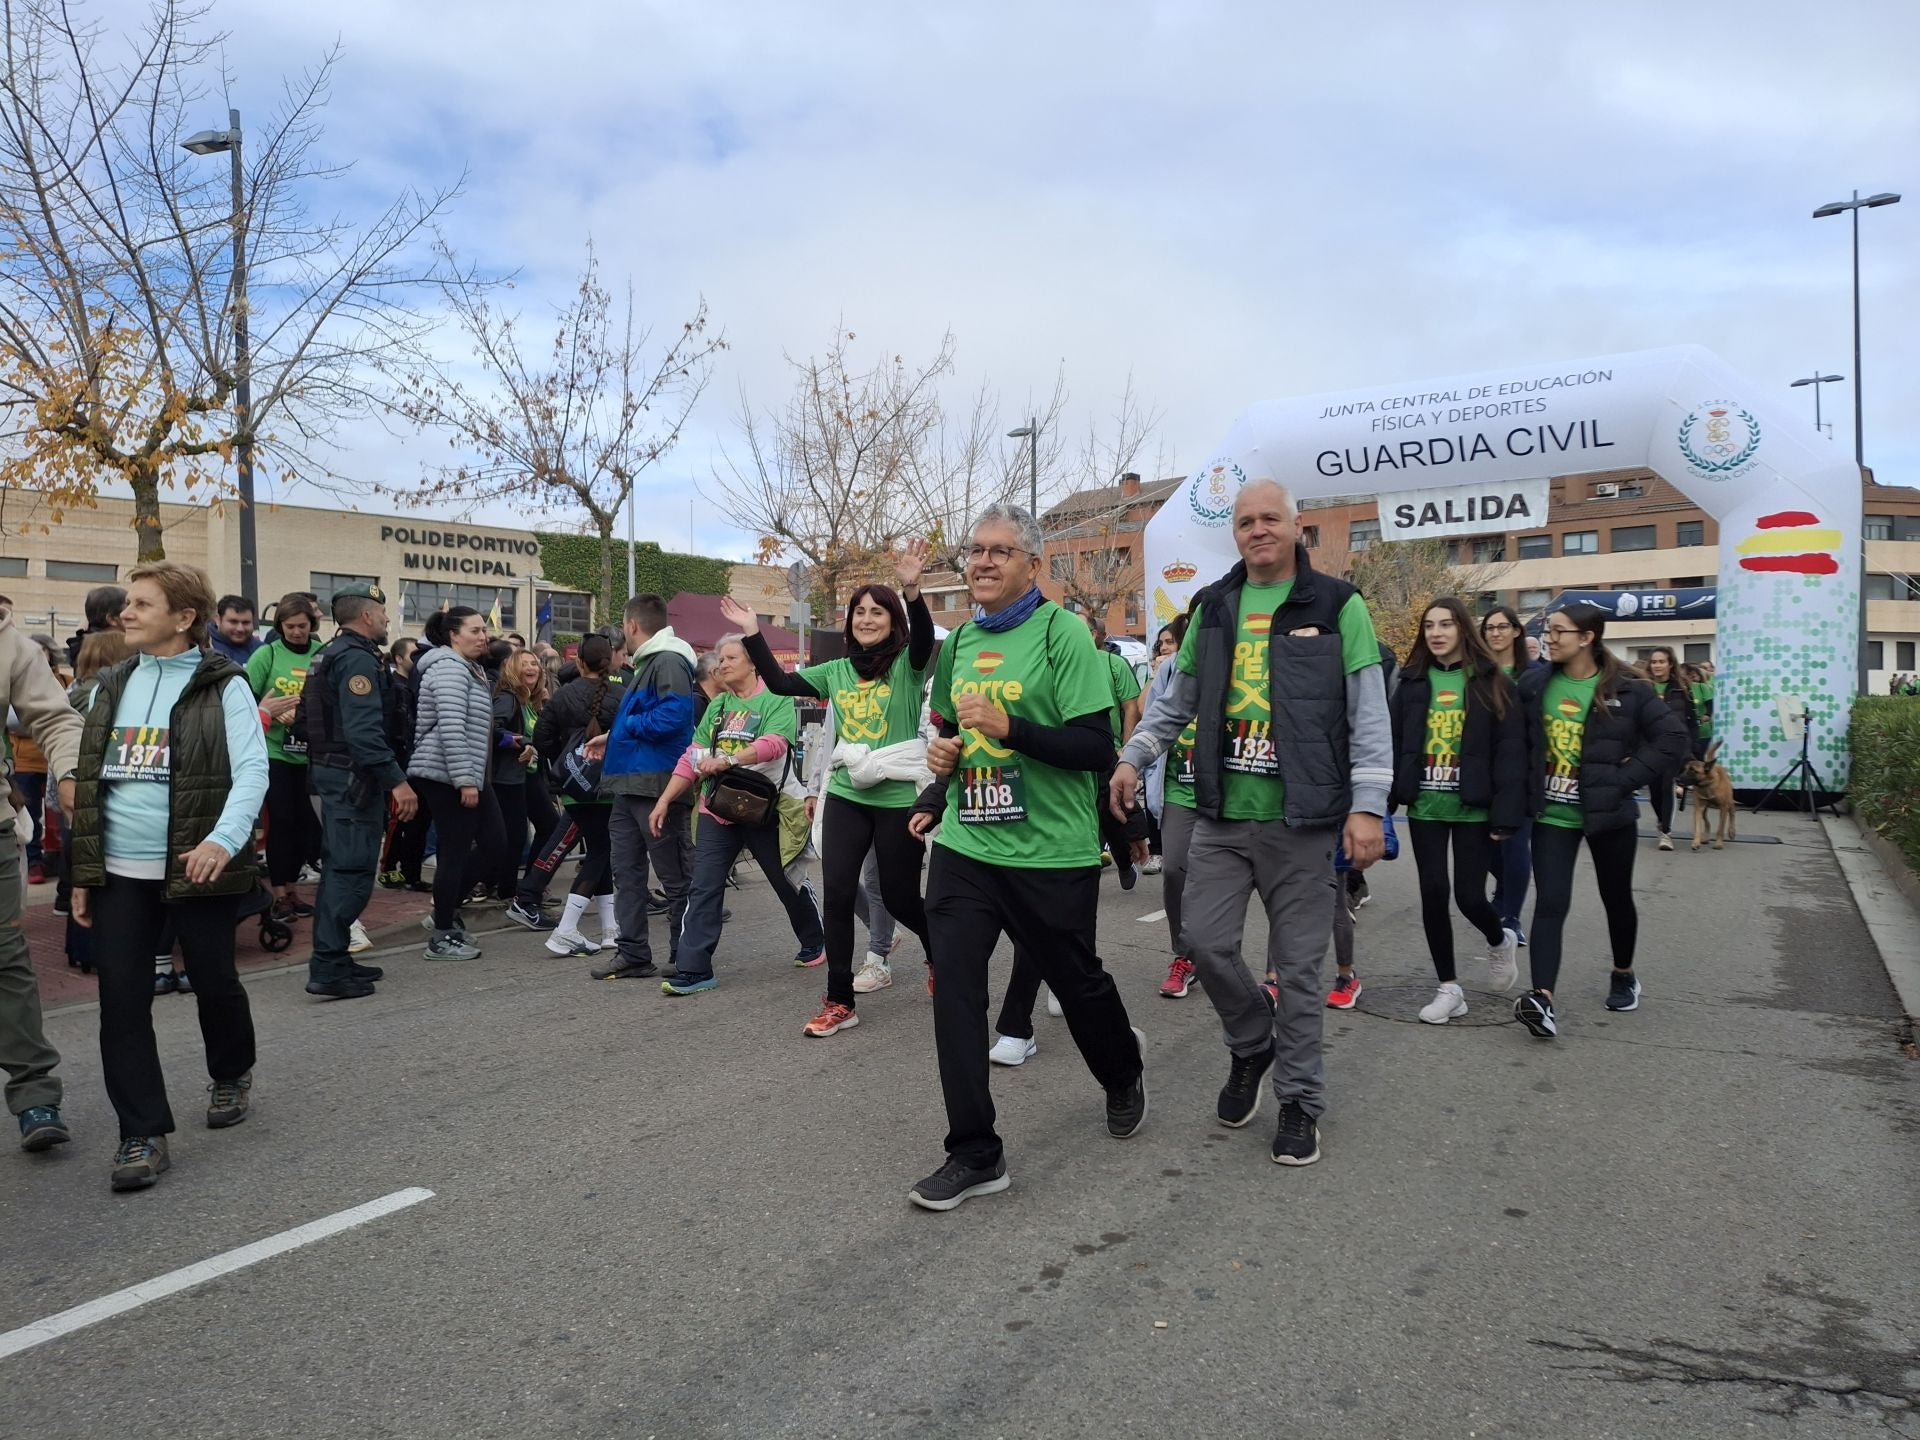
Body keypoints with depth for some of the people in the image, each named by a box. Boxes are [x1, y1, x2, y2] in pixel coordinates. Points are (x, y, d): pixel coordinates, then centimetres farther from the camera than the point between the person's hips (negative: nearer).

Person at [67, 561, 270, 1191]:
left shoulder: (223, 686, -7)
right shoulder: (111, 685, 11)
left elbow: (251, 770, -14)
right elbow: (89, 781, 15)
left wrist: (224, 838, -31)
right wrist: (81, 872, 11)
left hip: (196, 868, -5)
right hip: (118, 872, 5)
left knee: (214, 981, 10)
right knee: (122, 1002, 2)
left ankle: (232, 1074, 39)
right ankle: (143, 1134, 11)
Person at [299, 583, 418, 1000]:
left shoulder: (328, 654, 16)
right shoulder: (359, 658, -17)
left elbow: (304, 719, 22)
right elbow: (364, 730, -27)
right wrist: (397, 780, -29)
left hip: (329, 768, 11)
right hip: (355, 774, -11)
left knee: (339, 866, 17)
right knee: (353, 870, -9)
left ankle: (331, 958, 25)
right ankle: (328, 969, -9)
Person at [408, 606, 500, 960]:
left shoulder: (468, 668, 20)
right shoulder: (450, 668, -13)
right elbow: (451, 728, -23)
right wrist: (465, 779, -25)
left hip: (462, 777, 10)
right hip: (447, 777, -10)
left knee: (492, 842, 9)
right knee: (456, 851, -6)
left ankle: (449, 911, 22)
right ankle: (442, 938, 2)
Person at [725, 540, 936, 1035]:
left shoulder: (907, 664, -5)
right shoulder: (838, 671, 9)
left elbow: (925, 639, -27)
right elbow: (781, 684, 7)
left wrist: (911, 590, -43)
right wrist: (753, 634, 0)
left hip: (899, 796, -4)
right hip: (846, 795, 4)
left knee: (899, 897, 7)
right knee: (838, 894, -2)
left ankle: (939, 951, 40)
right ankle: (839, 1002, 8)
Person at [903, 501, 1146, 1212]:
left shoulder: (1062, 632, -10)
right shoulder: (959, 641, 10)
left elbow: (1098, 748, -16)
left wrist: (1009, 727, -27)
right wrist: (945, 755, 2)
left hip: (1051, 855, -5)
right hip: (964, 848, 5)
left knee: (1077, 982, 13)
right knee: (954, 988, -3)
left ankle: (1123, 1072, 46)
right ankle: (975, 1154, 9)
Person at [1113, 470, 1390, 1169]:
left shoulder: (1336, 605, -2)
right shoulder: (1213, 607, 10)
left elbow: (1369, 714, -5)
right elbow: (1176, 698, 19)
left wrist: (1367, 805, -12)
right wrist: (1132, 756, 10)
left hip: (1301, 820, -3)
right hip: (1221, 813, 4)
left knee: (1297, 964, 4)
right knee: (1208, 942, 1)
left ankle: (1300, 1097, 22)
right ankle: (1252, 1045, 30)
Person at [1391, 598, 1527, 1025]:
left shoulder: (1491, 683, -2)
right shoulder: (1412, 682, 6)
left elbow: (1510, 751, -6)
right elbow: (1395, 743, 3)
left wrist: (1507, 813, -13)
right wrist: (1383, 798, -6)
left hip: (1472, 809, -3)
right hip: (1425, 807, 3)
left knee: (1470, 895, -3)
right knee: (1433, 894, 4)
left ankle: (1500, 941, 33)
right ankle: (1449, 988, 18)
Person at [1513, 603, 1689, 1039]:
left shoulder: (1626, 691, -9)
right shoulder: (1533, 685, 1)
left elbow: (1673, 738, -10)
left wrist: (1626, 779, -13)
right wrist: (1528, 782, 3)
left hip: (1607, 814, -1)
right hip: (1552, 815, 1)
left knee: (1617, 899, 17)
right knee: (1549, 904, -10)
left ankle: (1624, 975, 41)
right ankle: (1543, 999, -19)